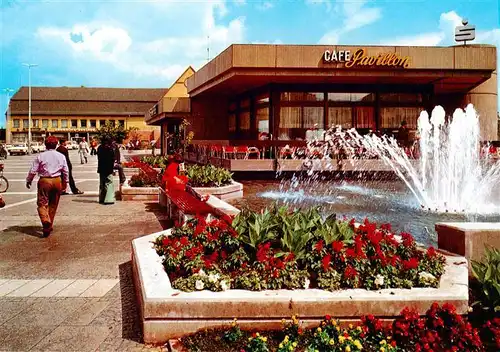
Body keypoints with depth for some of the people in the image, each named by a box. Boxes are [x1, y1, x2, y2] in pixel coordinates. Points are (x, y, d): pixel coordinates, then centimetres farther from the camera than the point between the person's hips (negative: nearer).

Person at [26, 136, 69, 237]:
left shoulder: (40, 156, -4)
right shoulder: (61, 156, 4)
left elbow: (33, 171, -2)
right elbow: (66, 171, 8)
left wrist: (28, 181, 13)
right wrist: (65, 182, 22)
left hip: (44, 181, -3)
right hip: (57, 181, 3)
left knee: (42, 204, -1)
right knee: (53, 204, 14)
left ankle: (46, 221, -27)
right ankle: (50, 225, 22)